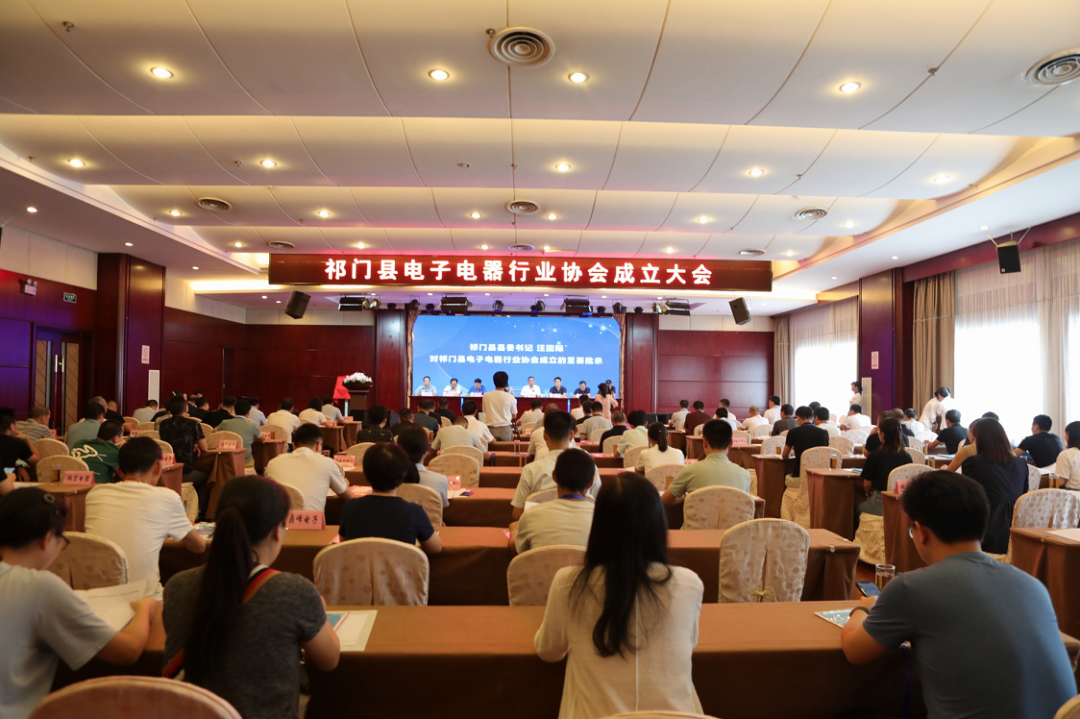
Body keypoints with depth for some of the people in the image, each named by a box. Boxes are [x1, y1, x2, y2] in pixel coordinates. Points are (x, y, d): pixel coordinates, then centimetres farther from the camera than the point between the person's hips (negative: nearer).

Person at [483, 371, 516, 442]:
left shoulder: (486, 396, -3)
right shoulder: (510, 397, -5)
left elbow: (484, 412, 10)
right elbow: (513, 415, 5)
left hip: (491, 429, 1)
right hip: (505, 429, -1)